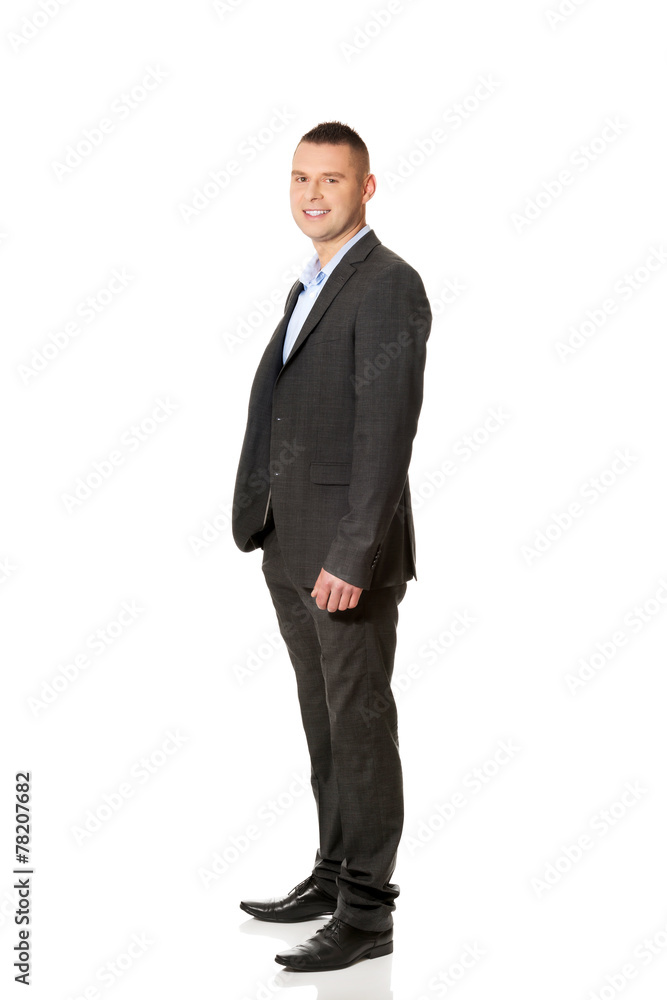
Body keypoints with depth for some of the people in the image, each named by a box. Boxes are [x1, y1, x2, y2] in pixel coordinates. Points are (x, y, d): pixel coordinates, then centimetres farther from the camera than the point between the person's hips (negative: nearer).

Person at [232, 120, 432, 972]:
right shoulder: (307, 287, 18)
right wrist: (260, 525, 13)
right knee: (323, 725, 17)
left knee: (361, 727, -1)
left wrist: (351, 557, -23)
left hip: (349, 556, -9)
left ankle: (367, 912, 8)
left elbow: (386, 432, -19)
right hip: (292, 551, 9)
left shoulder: (389, 286, -12)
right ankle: (333, 875, 29)